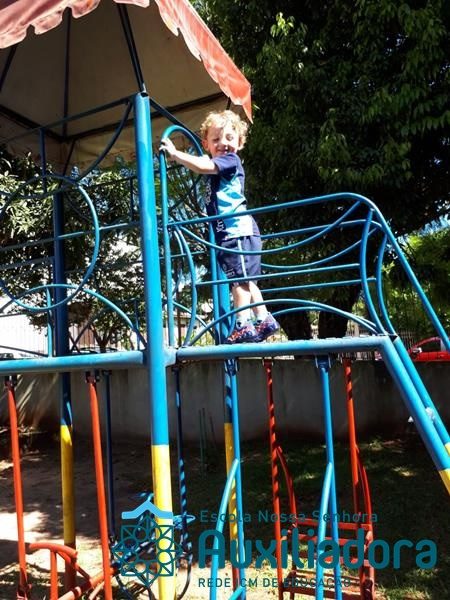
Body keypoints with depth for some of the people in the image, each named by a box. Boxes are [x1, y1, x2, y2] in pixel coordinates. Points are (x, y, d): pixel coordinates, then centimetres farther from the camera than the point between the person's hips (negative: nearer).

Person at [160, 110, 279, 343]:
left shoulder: (230, 160, -6)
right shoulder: (218, 165, 21)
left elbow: (203, 166, -21)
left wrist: (175, 153, -17)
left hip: (237, 230, -10)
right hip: (232, 231, 10)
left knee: (239, 279, -10)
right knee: (246, 280, 13)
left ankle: (243, 326, -7)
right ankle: (264, 320, 19)